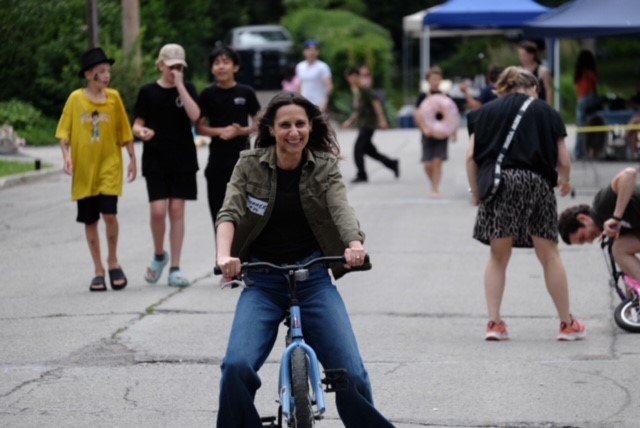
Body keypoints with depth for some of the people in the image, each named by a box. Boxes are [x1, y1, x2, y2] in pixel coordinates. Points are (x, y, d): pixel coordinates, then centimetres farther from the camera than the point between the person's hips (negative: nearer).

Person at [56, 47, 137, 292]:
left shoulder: (113, 97, 1)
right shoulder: (76, 99, -1)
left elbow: (124, 130, 8)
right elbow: (64, 132, 2)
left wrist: (132, 159, 8)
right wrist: (67, 156, -11)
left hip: (109, 166, -1)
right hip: (83, 169, 1)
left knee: (109, 214, -15)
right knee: (90, 221, 6)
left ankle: (113, 262, 7)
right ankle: (99, 271, 17)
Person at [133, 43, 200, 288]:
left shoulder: (187, 89, 5)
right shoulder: (148, 92, 3)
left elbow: (194, 115, -12)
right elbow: (137, 124, 5)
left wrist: (179, 85, -13)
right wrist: (141, 131, -18)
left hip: (182, 159, 1)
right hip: (155, 160, -1)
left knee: (177, 210, 0)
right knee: (158, 210, -11)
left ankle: (175, 268, 5)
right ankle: (159, 256, 15)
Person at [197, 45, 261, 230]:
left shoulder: (246, 92, -2)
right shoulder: (208, 94, 0)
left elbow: (258, 123, 3)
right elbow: (200, 127, 2)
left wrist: (241, 131, -16)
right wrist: (221, 131, -15)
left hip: (242, 156, -1)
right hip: (217, 158, 1)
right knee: (218, 207, 3)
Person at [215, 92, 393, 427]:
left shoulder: (325, 167, 0)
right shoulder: (250, 166, -1)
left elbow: (341, 209, -16)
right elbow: (229, 213, -14)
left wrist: (355, 244, -39)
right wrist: (224, 255, -35)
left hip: (313, 278, 0)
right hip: (261, 280, 0)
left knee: (350, 373, -12)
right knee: (237, 367, -21)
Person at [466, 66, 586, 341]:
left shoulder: (486, 112, 17)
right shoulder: (546, 112, 14)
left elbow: (471, 157, 6)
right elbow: (564, 161, 11)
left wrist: (476, 193, 15)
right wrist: (564, 183, 32)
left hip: (497, 182, 1)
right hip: (535, 182, -1)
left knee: (498, 257, 11)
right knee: (549, 256, 8)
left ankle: (494, 323, 5)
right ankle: (567, 324, 14)